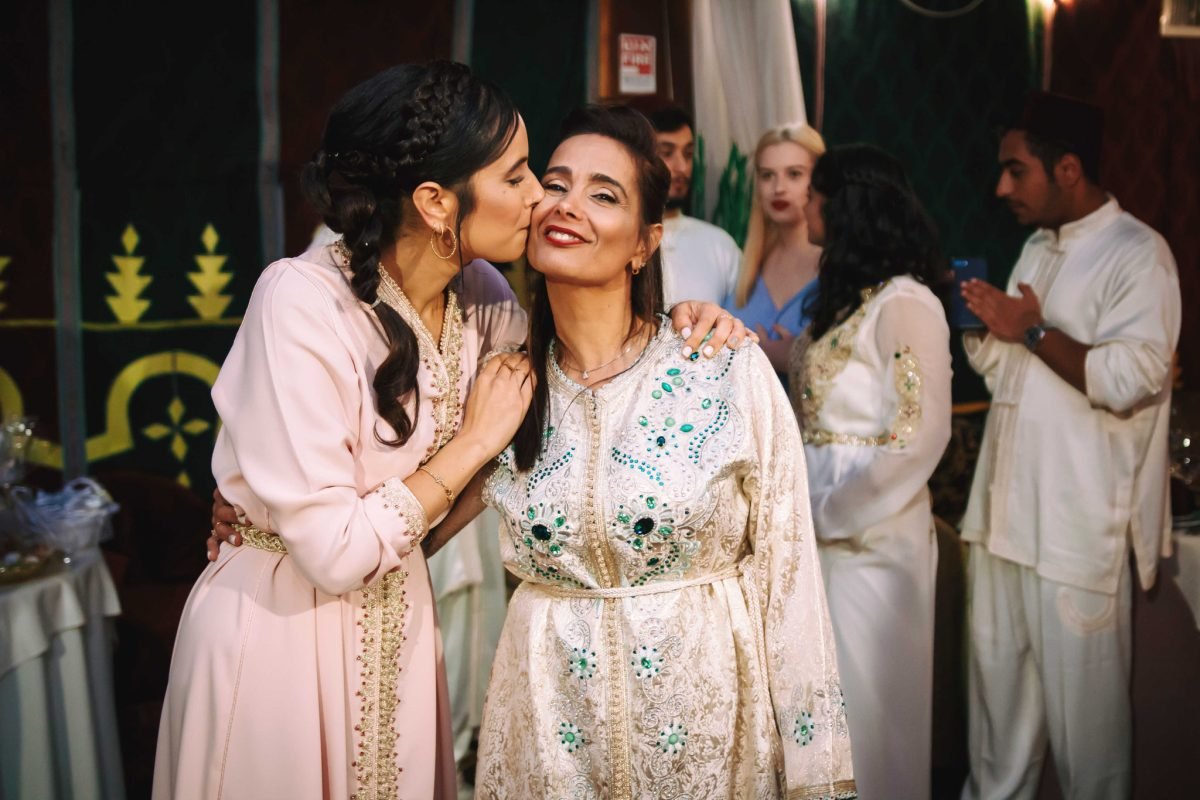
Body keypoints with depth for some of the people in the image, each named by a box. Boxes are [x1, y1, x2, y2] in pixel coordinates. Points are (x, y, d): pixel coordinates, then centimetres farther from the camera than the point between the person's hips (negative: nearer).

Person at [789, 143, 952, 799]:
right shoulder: (845, 295, 12)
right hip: (823, 525, 8)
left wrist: (835, 514, -15)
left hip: (871, 531, -8)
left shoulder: (903, 303, -14)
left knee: (868, 695, 4)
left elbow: (920, 435, -19)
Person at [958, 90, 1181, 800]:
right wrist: (982, 320, 3)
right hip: (1006, 504, 8)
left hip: (1078, 519, -8)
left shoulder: (1138, 254, -9)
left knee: (1082, 688, 3)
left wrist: (1032, 330, -15)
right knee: (996, 672, 15)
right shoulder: (1038, 247, 16)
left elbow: (1129, 380, -21)